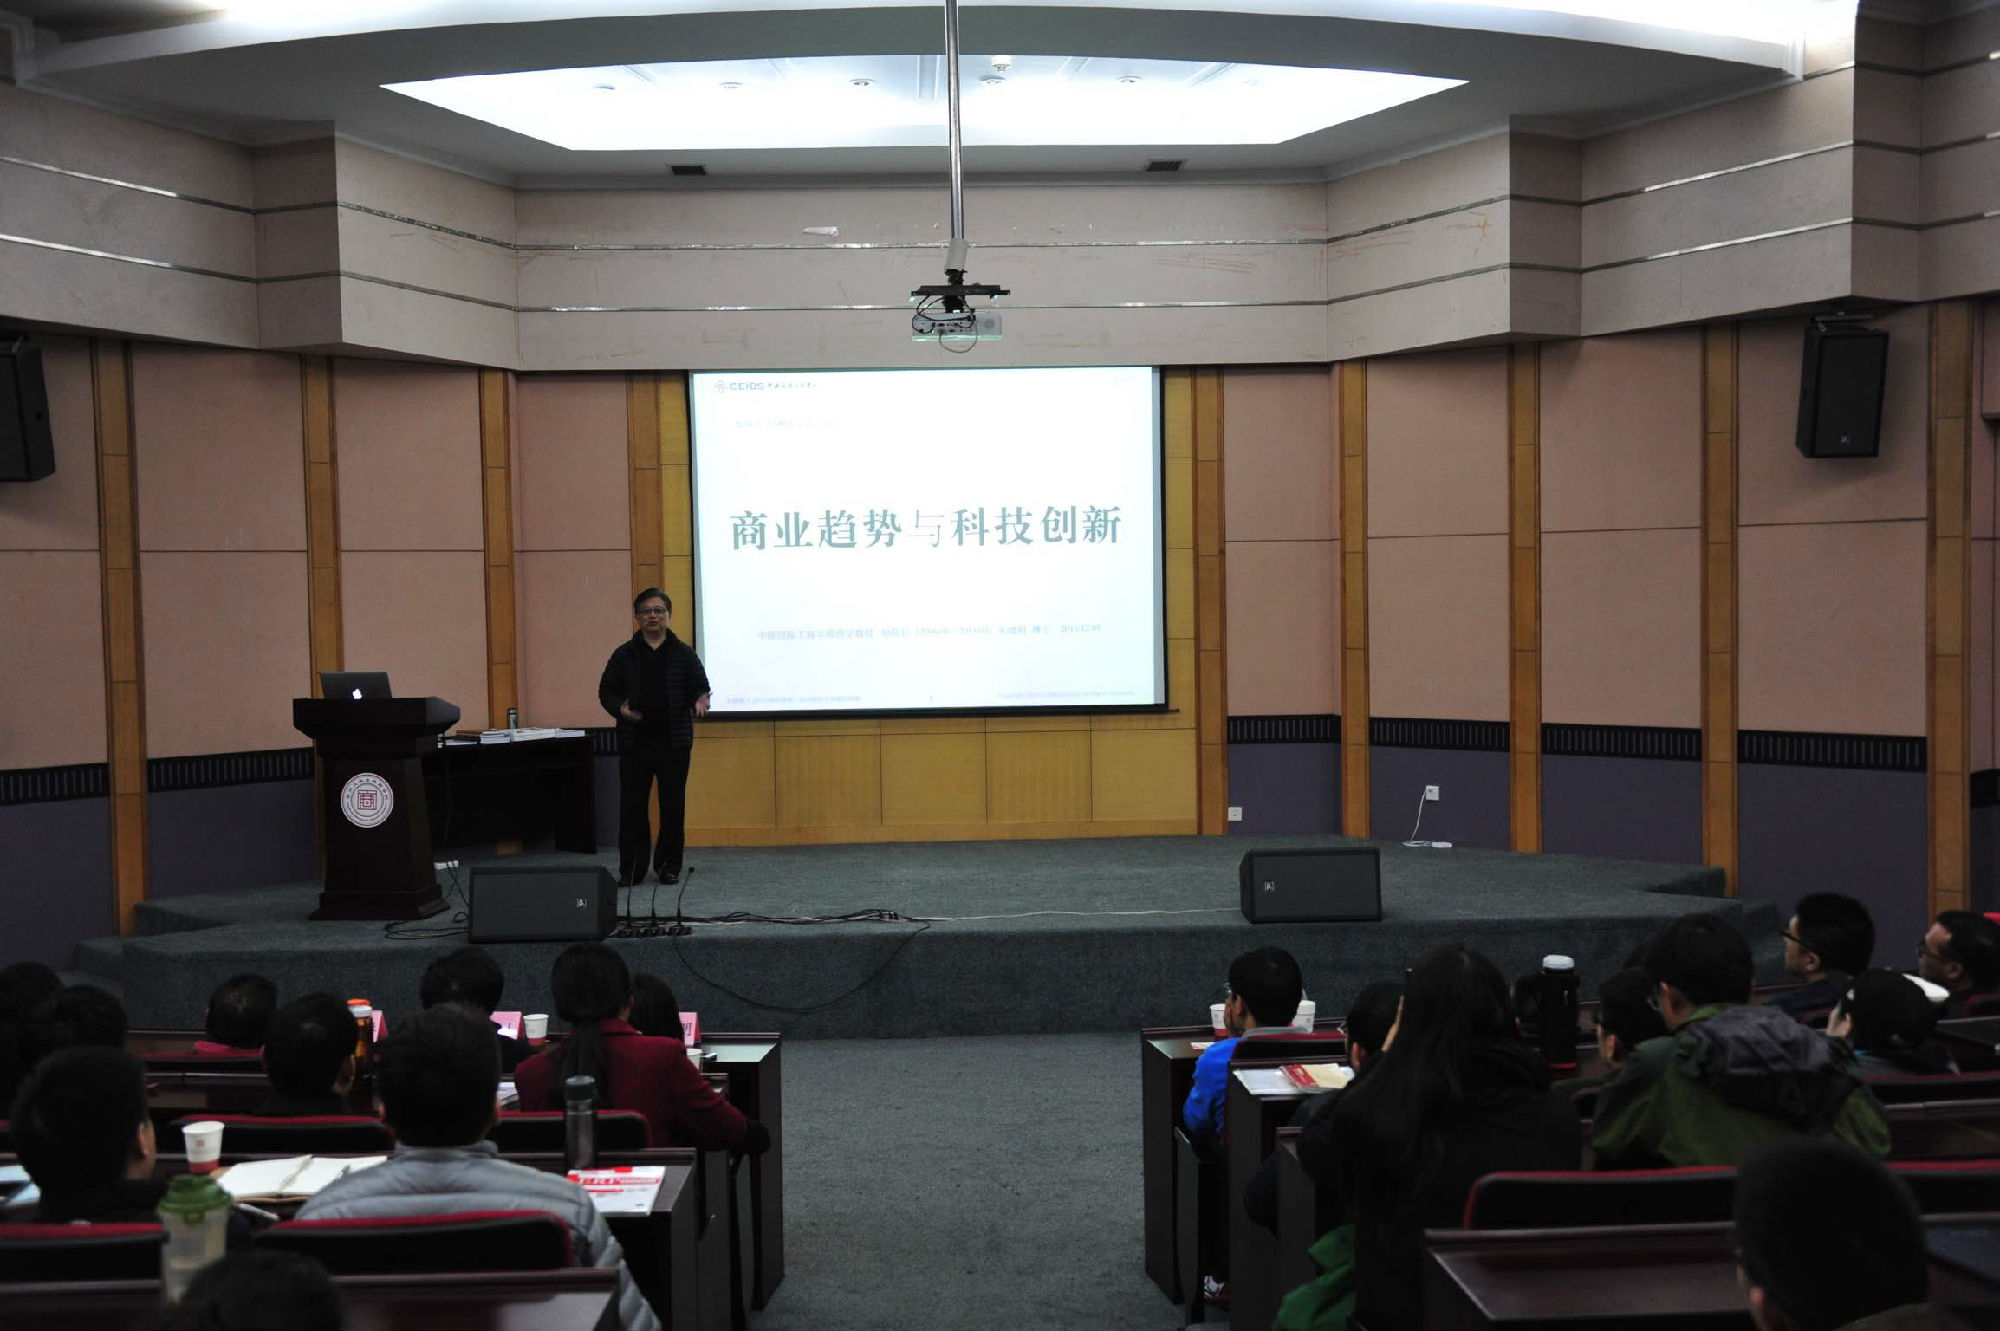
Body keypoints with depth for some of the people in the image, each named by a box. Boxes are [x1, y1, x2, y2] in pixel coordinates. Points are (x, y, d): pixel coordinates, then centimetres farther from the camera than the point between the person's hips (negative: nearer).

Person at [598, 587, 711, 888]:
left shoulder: (683, 654, 4)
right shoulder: (624, 654, 6)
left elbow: (700, 686, 6)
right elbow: (606, 691, 8)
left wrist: (700, 701, -17)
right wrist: (620, 709, -12)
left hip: (674, 742, 0)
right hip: (634, 743, 0)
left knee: (673, 807, 5)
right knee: (631, 807, 1)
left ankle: (669, 866, 18)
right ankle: (631, 870, 8)